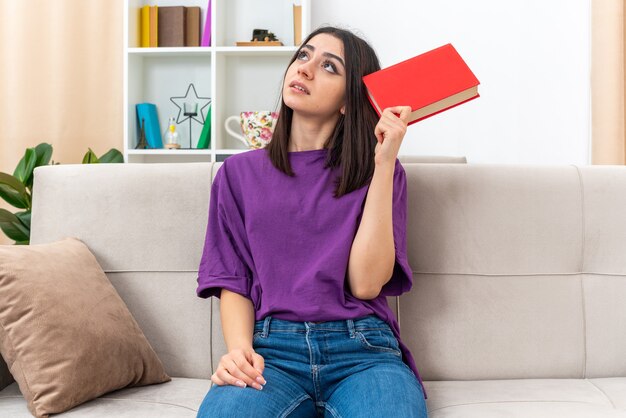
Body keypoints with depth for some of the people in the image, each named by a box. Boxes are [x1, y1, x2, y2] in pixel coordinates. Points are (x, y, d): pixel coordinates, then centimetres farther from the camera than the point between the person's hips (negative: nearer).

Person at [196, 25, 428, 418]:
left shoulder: (377, 170, 8)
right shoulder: (239, 173, 12)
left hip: (362, 351, 0)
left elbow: (366, 283, -5)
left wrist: (384, 162, -8)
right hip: (273, 349, 0)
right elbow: (233, 282, 9)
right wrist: (239, 350, -13)